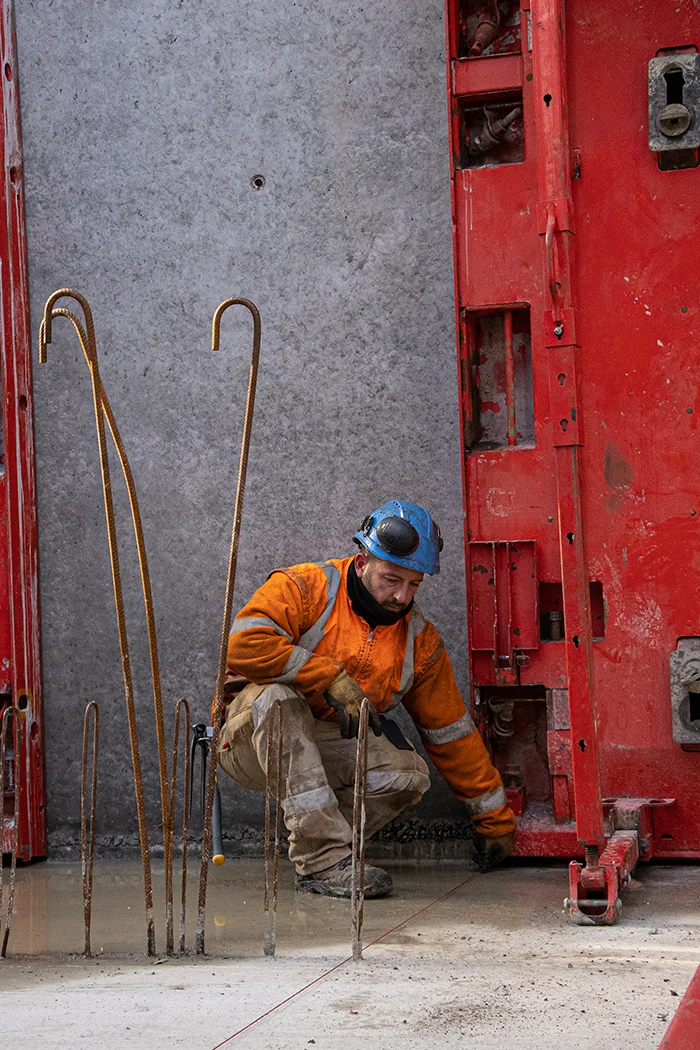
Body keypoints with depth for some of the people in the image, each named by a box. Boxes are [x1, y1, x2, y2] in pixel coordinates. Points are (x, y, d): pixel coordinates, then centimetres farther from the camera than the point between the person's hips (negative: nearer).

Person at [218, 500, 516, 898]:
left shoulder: (420, 641, 4)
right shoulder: (306, 588, -12)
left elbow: (453, 733, 10)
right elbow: (243, 645, -28)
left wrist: (495, 818, 13)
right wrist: (332, 678, -26)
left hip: (328, 752, 4)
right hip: (249, 741, -4)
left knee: (409, 774, -24)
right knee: (280, 697, -38)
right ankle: (324, 860, -37)